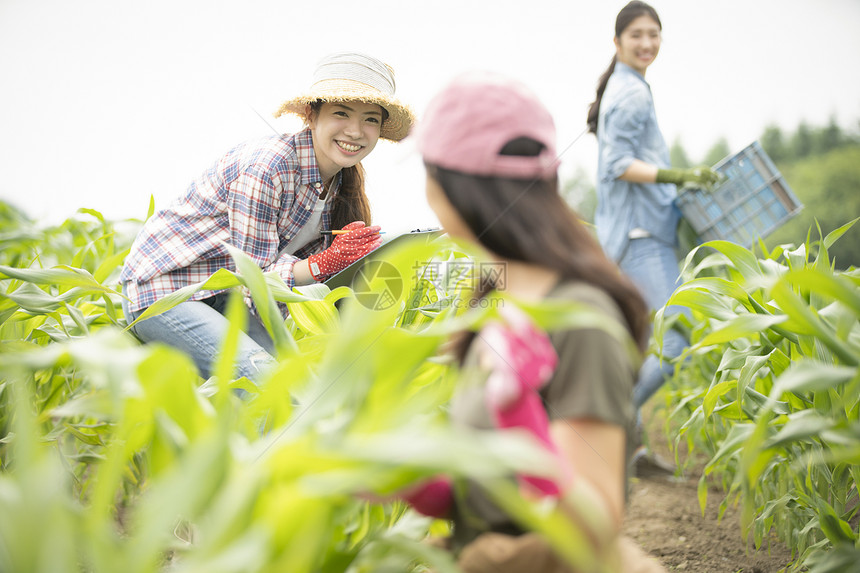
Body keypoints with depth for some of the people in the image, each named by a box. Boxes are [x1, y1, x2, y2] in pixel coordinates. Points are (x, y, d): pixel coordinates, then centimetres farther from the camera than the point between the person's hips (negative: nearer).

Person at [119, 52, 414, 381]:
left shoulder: (340, 181, -1)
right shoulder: (265, 167, -26)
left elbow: (298, 265, 3)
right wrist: (324, 264, -36)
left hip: (223, 296, 8)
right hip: (162, 289, -8)